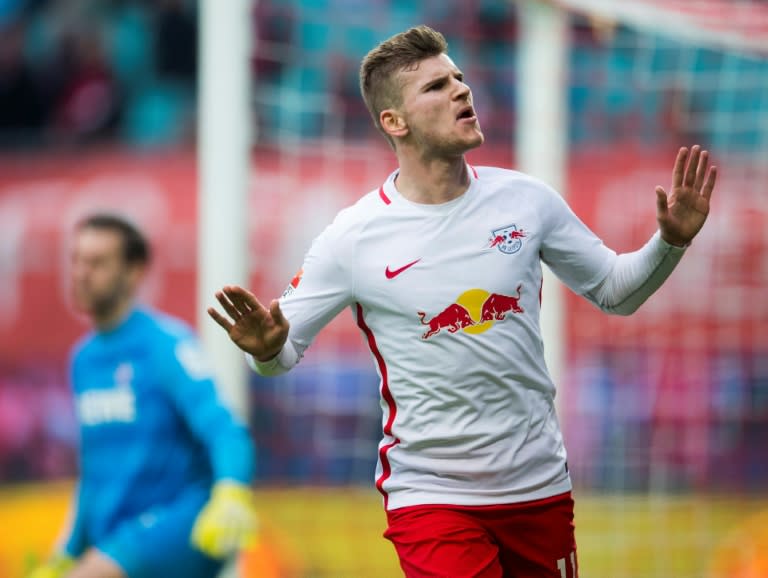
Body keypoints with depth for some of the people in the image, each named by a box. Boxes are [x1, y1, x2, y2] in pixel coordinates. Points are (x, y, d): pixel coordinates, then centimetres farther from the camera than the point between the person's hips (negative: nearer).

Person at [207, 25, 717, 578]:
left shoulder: (526, 199, 0)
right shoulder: (354, 237, -8)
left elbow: (615, 290, 12)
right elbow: (282, 353, -1)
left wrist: (671, 241, -5)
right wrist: (267, 346, -24)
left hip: (541, 486, 4)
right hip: (430, 494, -3)